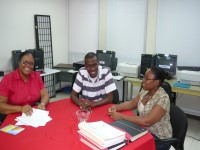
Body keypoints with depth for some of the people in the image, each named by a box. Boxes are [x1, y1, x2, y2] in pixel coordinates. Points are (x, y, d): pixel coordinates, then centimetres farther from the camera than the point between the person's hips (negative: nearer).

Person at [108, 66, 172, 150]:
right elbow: (132, 104, 8)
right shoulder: (145, 90, -3)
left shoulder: (162, 98, -26)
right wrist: (116, 107, -11)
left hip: (158, 138, -6)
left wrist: (121, 117, -31)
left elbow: (147, 121, -32)